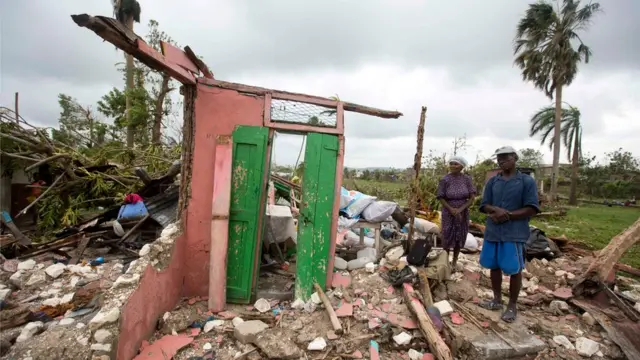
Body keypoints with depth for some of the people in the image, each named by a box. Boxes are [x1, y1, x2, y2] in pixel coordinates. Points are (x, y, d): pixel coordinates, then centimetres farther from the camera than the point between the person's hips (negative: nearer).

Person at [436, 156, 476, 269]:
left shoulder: (467, 179, -8)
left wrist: (460, 210, -17)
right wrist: (451, 210, -20)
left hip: (462, 213, 2)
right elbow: (441, 198, -8)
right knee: (447, 237, 7)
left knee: (459, 238, 11)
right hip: (448, 213, -1)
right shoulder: (444, 180, -12)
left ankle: (454, 261, 28)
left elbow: (472, 197, -8)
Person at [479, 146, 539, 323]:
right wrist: (497, 210, -16)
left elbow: (532, 209, -8)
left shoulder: (527, 181, -4)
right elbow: (484, 205, 6)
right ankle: (497, 300, 30)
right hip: (492, 232, 4)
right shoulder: (492, 181, 8)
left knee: (515, 270, 5)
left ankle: (512, 306, 21)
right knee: (494, 267, 14)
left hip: (514, 233, -4)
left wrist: (508, 215, -17)